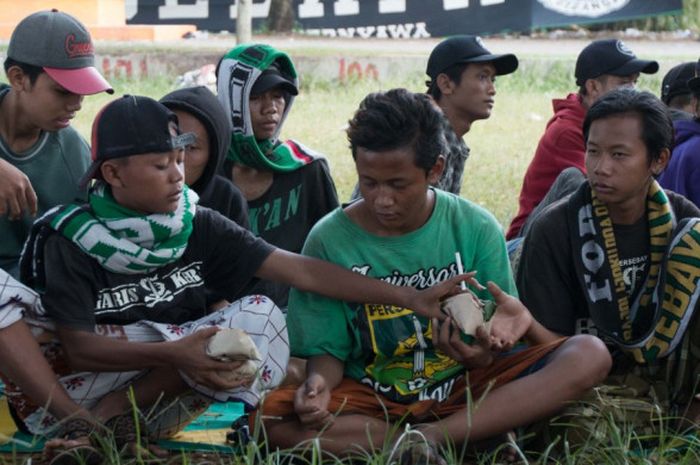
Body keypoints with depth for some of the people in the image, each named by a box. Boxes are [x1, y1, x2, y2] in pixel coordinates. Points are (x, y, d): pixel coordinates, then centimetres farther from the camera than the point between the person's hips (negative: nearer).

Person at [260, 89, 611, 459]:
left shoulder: (475, 229, -5)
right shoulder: (329, 240, -7)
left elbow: (495, 332, 0)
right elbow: (327, 349, -2)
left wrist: (484, 355, -25)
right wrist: (320, 384, -26)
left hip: (464, 386, 1)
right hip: (370, 399, 0)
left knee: (590, 355, -21)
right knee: (269, 416, -30)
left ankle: (431, 437, -26)